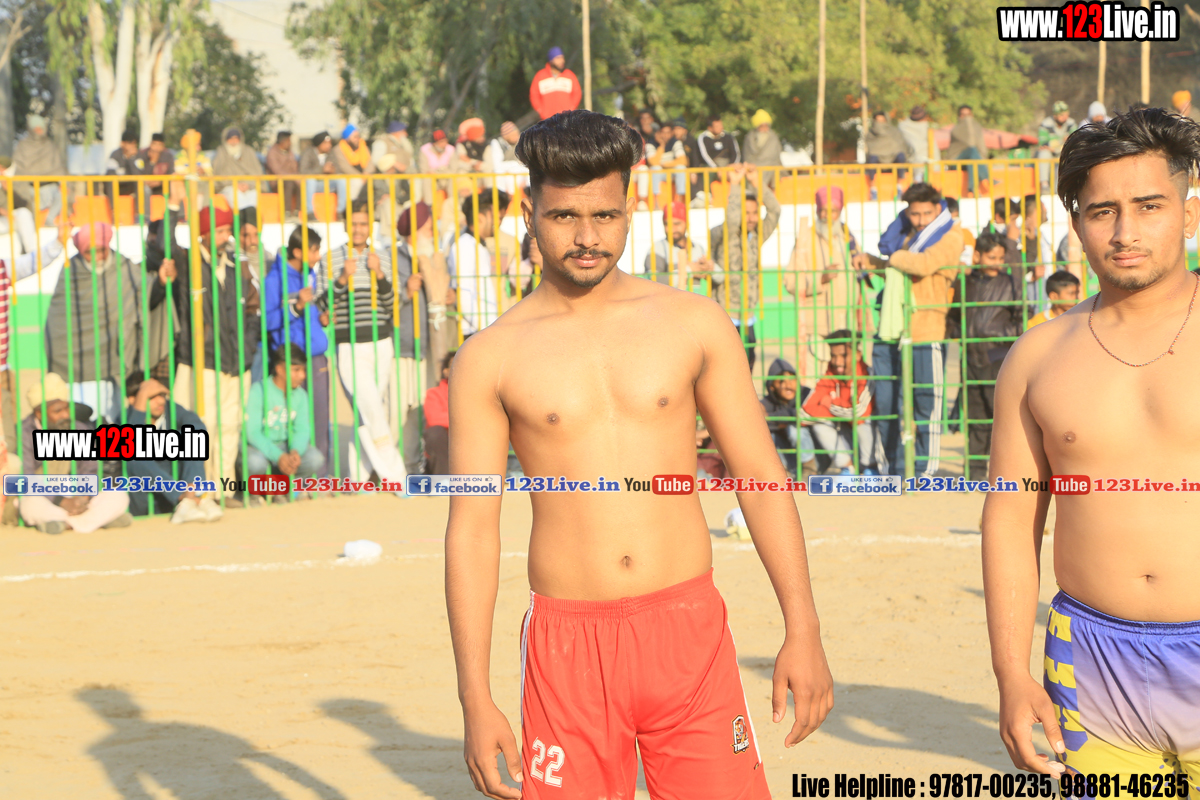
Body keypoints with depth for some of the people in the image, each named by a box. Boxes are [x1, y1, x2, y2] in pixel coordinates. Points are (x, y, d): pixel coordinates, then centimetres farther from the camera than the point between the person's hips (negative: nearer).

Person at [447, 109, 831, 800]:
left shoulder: (692, 323, 5)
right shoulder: (492, 358, 2)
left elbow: (761, 477, 7)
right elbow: (473, 530, 1)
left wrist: (803, 631, 0)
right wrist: (476, 699, -4)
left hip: (689, 631, 1)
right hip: (568, 643, -1)